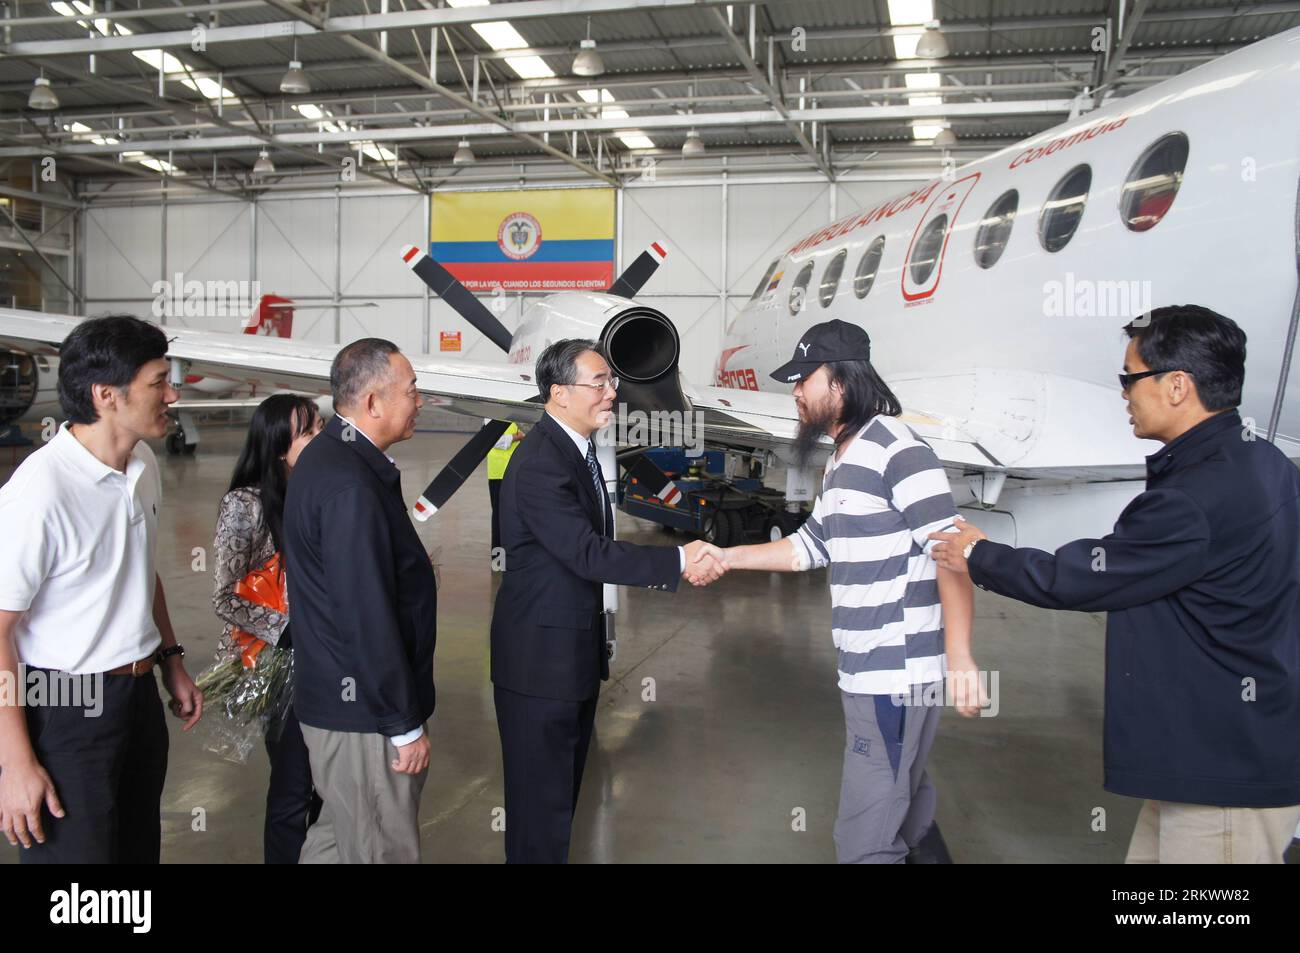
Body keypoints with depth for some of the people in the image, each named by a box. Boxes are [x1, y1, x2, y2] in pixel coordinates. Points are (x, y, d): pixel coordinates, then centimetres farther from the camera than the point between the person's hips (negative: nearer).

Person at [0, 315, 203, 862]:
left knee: (140, 848, 19)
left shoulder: (144, 466, 2)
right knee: (77, 851, 8)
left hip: (139, 692, 8)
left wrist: (170, 661, 19)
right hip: (66, 709, -7)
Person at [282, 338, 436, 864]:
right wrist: (406, 726, -18)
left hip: (333, 697, 10)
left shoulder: (329, 456, 8)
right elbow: (367, 616, -24)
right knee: (385, 849, 5)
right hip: (364, 710, -10)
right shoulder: (350, 485, -25)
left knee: (337, 836, 23)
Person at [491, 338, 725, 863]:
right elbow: (589, 553, -28)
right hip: (540, 657, -10)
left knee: (564, 788, 21)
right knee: (542, 799, 3)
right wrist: (679, 560, -27)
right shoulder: (539, 463, -23)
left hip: (577, 649, 10)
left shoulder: (578, 448, 8)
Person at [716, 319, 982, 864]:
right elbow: (809, 547, 21)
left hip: (894, 677, -9)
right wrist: (726, 557, 17)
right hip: (867, 675, 9)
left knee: (864, 838, -2)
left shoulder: (897, 451, -14)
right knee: (908, 815, 21)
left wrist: (959, 655, -25)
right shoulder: (843, 461, 16)